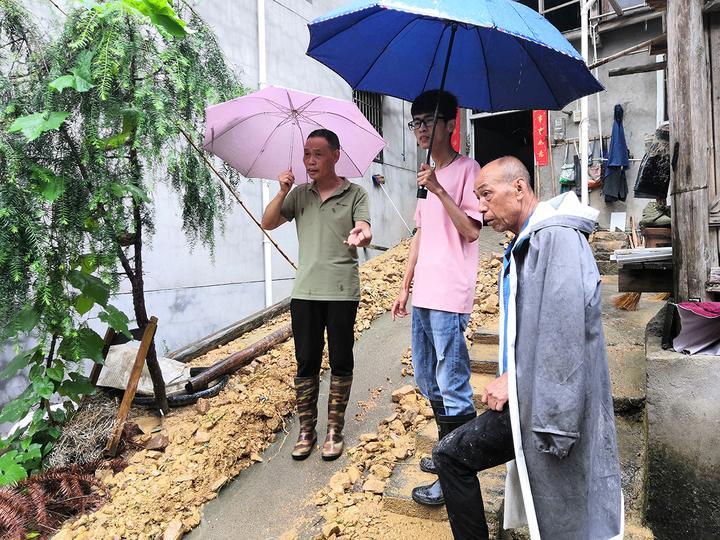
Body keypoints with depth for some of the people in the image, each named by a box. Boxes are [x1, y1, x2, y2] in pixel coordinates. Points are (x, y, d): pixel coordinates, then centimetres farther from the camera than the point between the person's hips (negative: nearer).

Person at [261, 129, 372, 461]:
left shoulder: (355, 194, 2)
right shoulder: (299, 194, 11)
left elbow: (365, 230, -11)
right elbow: (268, 224, 5)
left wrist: (361, 234, -35)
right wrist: (282, 193, -11)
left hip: (342, 291, -2)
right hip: (304, 292, 3)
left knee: (340, 362, 6)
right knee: (306, 362, 8)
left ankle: (334, 430, 20)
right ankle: (306, 430, 21)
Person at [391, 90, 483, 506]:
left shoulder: (467, 169, -6)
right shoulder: (427, 174, 18)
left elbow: (472, 229, -15)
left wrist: (438, 189, -21)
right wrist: (406, 287, 18)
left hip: (450, 299, -9)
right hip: (423, 296, 9)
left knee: (453, 387, -2)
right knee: (428, 382, 18)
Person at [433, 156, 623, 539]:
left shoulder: (558, 237, -16)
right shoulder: (526, 244, 14)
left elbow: (565, 333, -24)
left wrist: (513, 382, -17)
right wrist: (510, 376, 6)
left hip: (551, 408, -9)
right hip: (526, 398, 9)